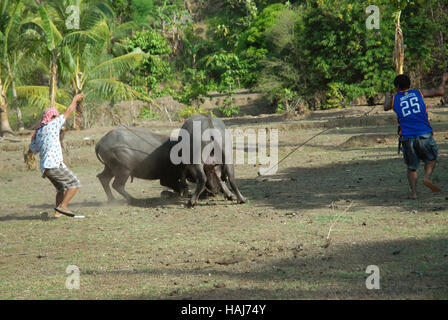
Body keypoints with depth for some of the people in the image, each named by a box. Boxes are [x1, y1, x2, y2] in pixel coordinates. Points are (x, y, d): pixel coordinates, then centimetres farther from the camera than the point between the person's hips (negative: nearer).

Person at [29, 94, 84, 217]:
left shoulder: (38, 133, 18)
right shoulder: (52, 124, -1)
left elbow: (31, 150, 29)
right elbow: (68, 112, 6)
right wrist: (75, 99, 21)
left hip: (45, 168, 8)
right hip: (55, 164, -8)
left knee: (62, 189, 21)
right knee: (75, 184, -4)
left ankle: (58, 212, 11)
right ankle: (62, 206, -14)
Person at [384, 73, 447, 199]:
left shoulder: (394, 99, 11)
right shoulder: (419, 93, 9)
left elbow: (386, 107, 32)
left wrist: (387, 98, 53)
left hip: (407, 138, 1)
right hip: (424, 135, -1)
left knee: (411, 167, 14)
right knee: (431, 159, 20)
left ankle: (413, 191, -2)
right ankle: (427, 177, -7)